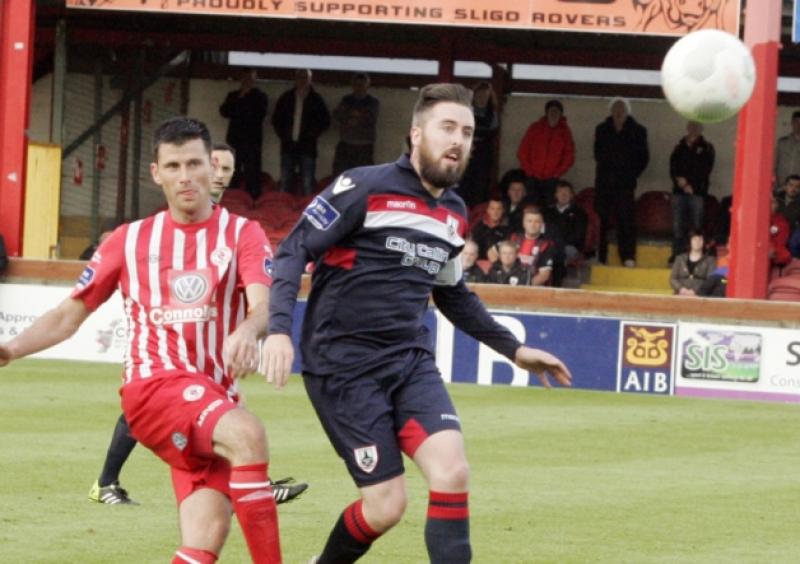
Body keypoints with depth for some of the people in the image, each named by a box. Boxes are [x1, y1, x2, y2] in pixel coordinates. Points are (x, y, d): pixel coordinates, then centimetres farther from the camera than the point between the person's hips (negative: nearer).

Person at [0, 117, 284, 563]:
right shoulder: (131, 240, 11)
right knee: (247, 434, -33)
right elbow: (70, 313, 16)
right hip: (153, 386, -2)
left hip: (217, 400, 2)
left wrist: (247, 331, -37)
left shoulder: (243, 234, 7)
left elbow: (262, 303, -12)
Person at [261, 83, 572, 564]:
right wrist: (280, 328, -24)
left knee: (452, 470, -17)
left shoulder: (455, 215, 12)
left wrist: (515, 349, 24)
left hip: (411, 361, 6)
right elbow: (294, 251, -10)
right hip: (345, 364, -6)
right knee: (386, 505, -8)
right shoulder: (365, 189, -9)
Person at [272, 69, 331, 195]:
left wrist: (312, 134, -7)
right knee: (285, 184, 5)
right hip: (288, 146, 3)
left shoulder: (316, 100, 1)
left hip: (307, 147, -3)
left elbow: (325, 121, 4)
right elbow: (276, 119, 15)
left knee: (308, 185, -4)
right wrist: (283, 134, 2)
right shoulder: (286, 98, 9)